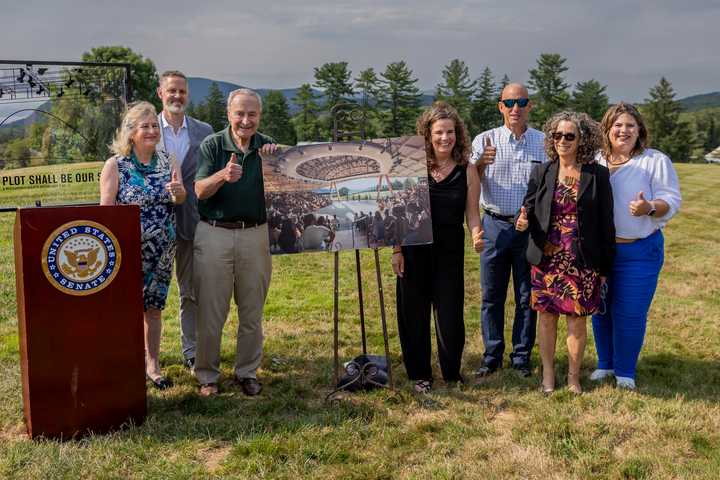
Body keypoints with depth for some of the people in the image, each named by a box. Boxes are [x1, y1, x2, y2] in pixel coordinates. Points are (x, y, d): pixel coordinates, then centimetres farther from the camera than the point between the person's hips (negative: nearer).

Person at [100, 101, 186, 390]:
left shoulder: (166, 163, 5)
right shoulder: (115, 165, -7)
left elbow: (180, 200, 9)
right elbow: (105, 209, -7)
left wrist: (179, 191, -15)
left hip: (162, 251, 4)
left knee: (154, 307, 12)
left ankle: (153, 364, 24)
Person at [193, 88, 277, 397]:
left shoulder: (268, 147, 4)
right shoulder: (212, 145, -1)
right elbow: (200, 191, -11)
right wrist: (223, 175, -30)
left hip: (255, 235, 2)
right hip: (214, 235, -2)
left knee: (252, 312, 9)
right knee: (210, 312, 4)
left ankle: (248, 372, 24)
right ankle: (207, 374, 18)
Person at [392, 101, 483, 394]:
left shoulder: (467, 171, 0)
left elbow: (472, 213, 3)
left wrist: (476, 236, -18)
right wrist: (397, 250, -2)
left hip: (450, 251, 0)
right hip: (414, 249, 0)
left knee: (450, 313, 2)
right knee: (414, 314, 7)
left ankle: (452, 373, 23)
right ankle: (420, 375, 23)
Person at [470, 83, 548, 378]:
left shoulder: (544, 143, 5)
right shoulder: (485, 141, 3)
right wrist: (480, 163, -28)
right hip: (495, 226, 0)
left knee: (527, 296, 7)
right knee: (492, 296, 6)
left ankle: (521, 357, 19)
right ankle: (492, 356, 17)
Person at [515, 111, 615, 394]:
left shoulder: (598, 175, -2)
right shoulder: (542, 172, 2)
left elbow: (606, 222, 0)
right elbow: (529, 207, 5)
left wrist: (605, 266, -1)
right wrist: (524, 220, -20)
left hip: (582, 261, -1)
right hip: (546, 258, 2)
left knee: (577, 320, 5)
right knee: (547, 316, 10)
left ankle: (574, 375, 23)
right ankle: (548, 373, 25)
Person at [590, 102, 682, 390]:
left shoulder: (656, 161, -4)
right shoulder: (595, 162, 7)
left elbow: (672, 200, -8)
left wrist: (650, 207, -28)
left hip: (640, 252, -3)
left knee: (630, 314, 0)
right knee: (600, 310, 12)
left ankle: (625, 371, 18)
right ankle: (605, 364, 30)